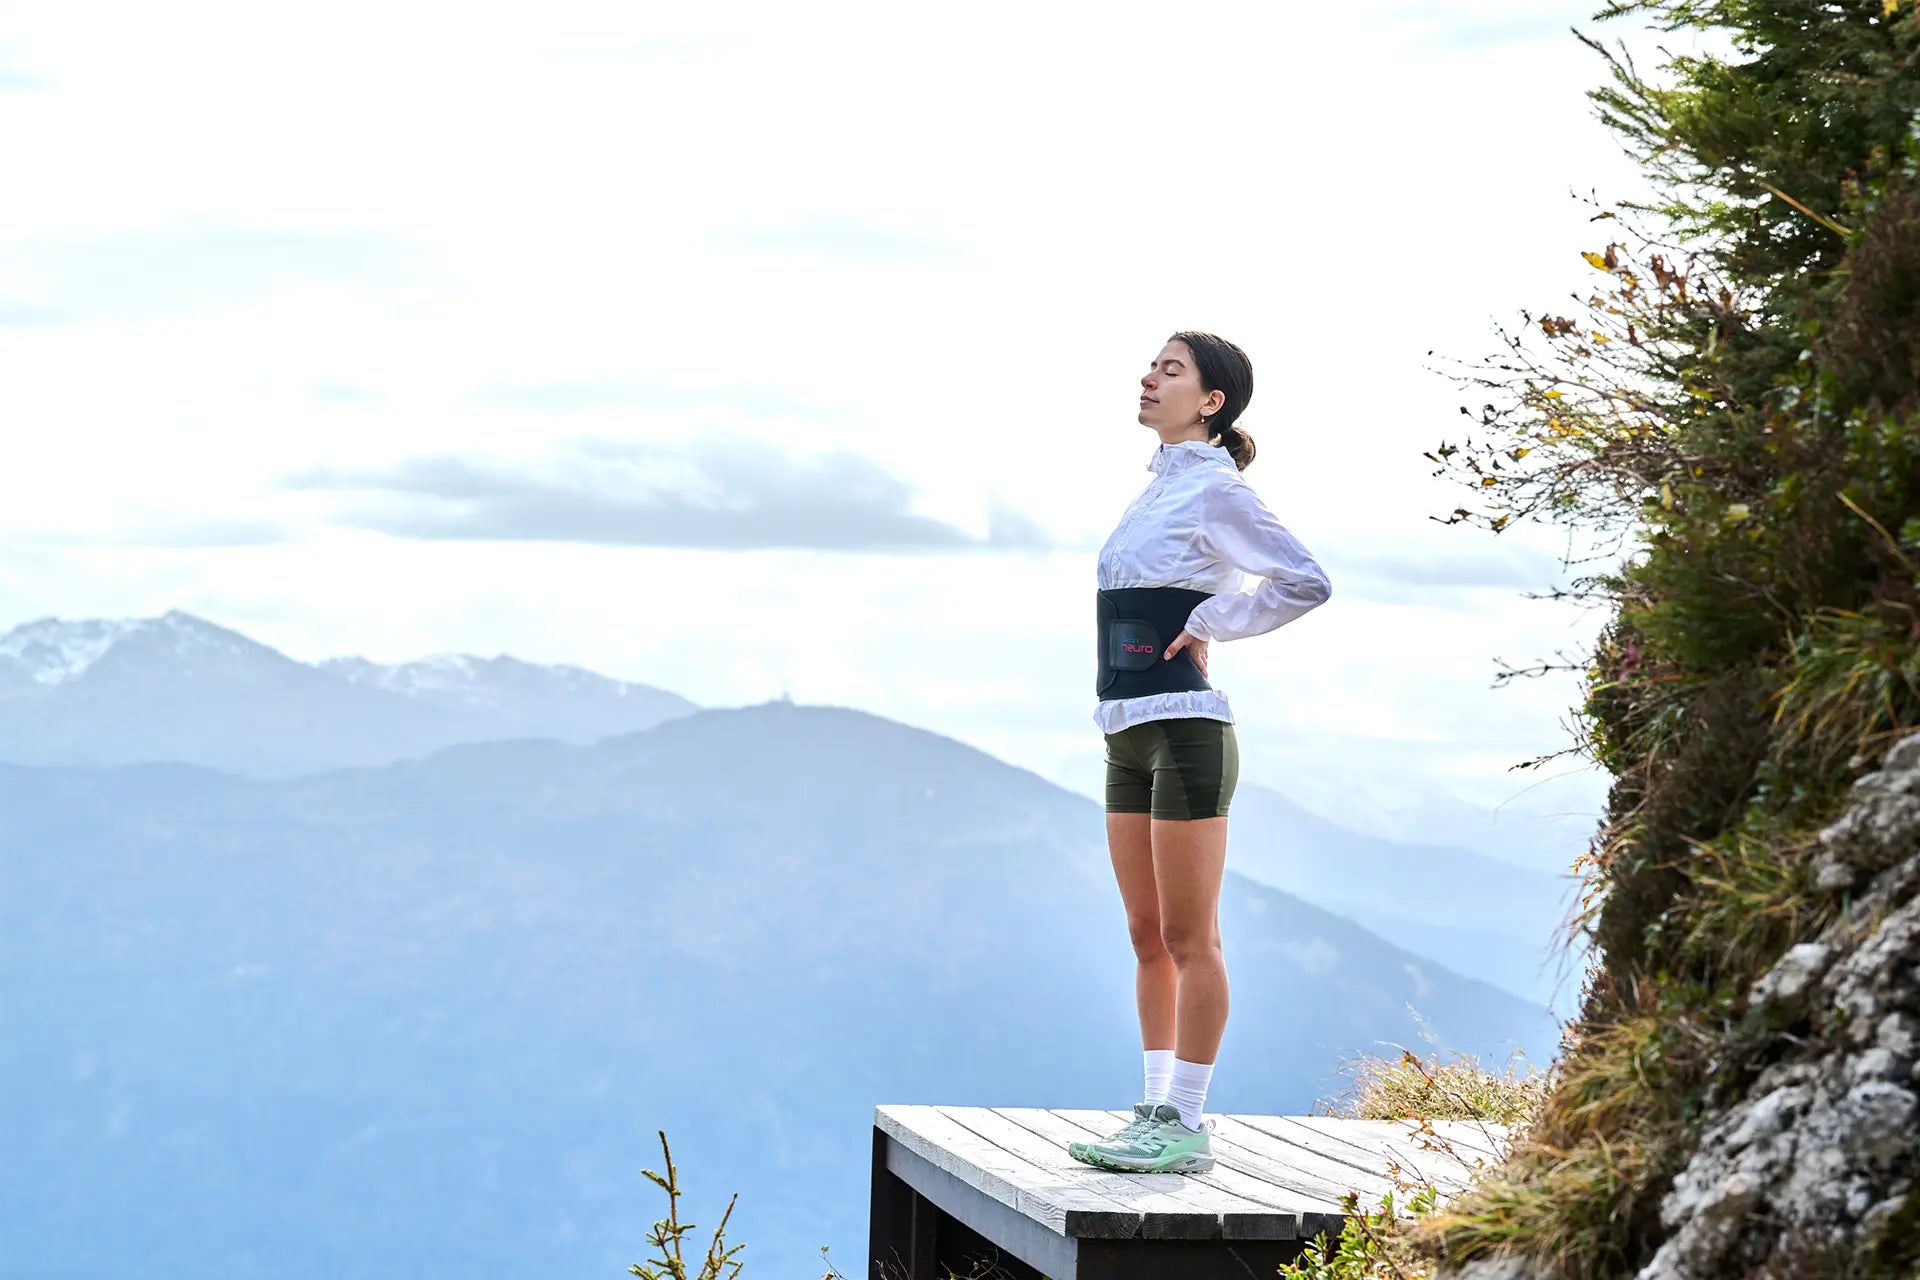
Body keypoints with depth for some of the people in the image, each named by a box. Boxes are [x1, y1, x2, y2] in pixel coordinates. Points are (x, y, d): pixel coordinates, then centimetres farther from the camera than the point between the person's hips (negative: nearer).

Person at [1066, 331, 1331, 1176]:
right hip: (1130, 737, 9)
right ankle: (1156, 1114, 16)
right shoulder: (1161, 485, 17)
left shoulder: (1215, 489, -8)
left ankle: (1187, 1127, -1)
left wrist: (1206, 627, -12)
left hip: (1184, 729, -9)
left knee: (1189, 940, -5)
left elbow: (1304, 582, -18)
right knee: (1149, 939, 11)